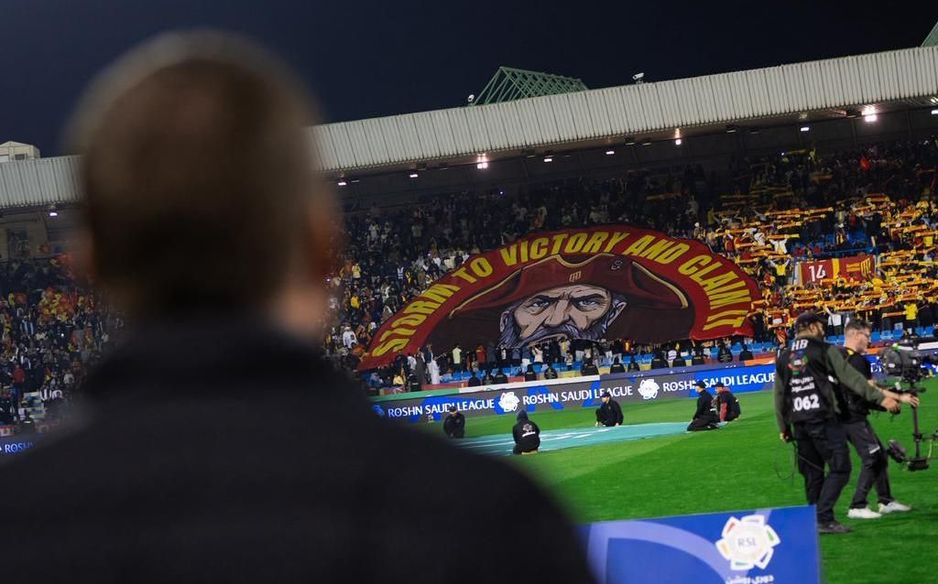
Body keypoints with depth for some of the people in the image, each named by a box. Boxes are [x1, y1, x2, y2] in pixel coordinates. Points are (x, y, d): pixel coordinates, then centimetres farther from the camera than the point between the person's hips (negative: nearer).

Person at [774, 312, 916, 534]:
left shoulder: (783, 357, 14)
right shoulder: (825, 350, -2)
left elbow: (779, 395, 15)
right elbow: (851, 378, -7)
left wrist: (783, 427, 22)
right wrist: (881, 398, -6)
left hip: (798, 422, 6)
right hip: (823, 420, -6)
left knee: (812, 474, 12)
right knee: (839, 469, -5)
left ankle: (814, 522, 12)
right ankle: (823, 518, -16)